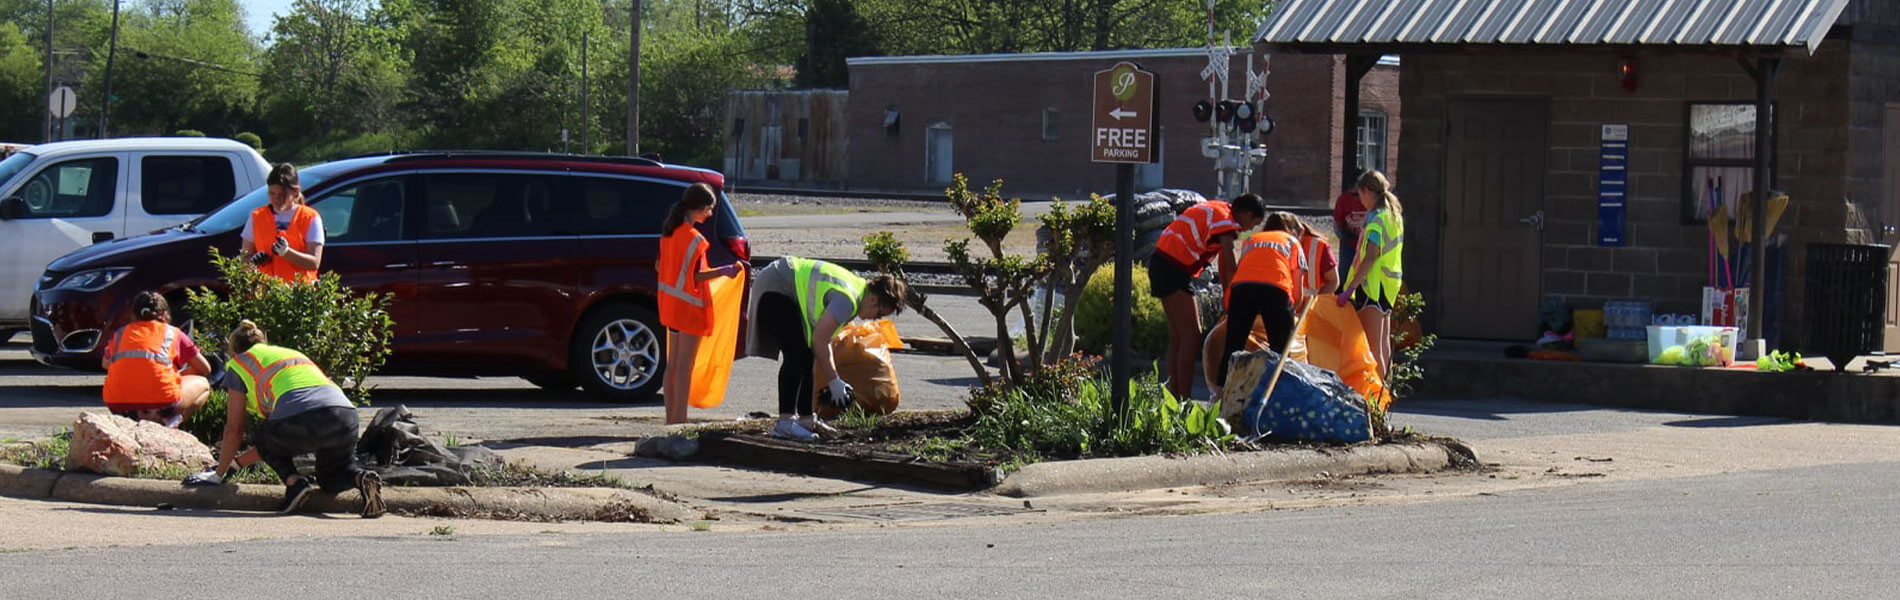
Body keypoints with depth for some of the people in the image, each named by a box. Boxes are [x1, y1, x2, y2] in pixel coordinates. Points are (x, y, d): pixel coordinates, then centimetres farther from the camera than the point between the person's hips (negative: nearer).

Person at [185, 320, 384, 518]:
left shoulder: (239, 363, 22)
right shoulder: (293, 354, 40)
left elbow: (234, 429, 22)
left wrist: (219, 473, 34)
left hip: (301, 420, -5)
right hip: (346, 413, 5)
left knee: (264, 436, 28)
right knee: (332, 480, 26)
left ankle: (295, 482, 2)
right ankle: (361, 478, -8)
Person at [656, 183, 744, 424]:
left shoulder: (669, 231, 6)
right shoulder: (694, 238, -18)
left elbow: (659, 266, 13)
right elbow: (695, 277, -18)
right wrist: (724, 271, -13)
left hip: (670, 303, 8)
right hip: (690, 305, -8)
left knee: (672, 364, 13)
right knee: (684, 365, -6)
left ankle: (671, 418, 16)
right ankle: (679, 419, -6)